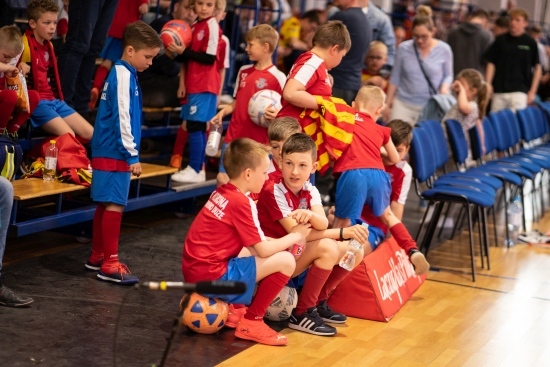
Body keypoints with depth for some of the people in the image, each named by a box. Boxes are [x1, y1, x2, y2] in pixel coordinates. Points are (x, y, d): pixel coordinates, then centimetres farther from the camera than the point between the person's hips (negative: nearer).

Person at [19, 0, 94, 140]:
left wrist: (55, 97, 17)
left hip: (53, 99, 9)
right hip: (35, 102, -9)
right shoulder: (24, 45, -13)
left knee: (91, 133, 1)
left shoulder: (48, 46, 15)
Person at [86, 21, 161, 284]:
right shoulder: (123, 76, -15)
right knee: (114, 205, -8)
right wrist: (132, 155, -17)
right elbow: (122, 118, -20)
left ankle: (97, 256, 22)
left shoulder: (123, 73, 14)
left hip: (108, 152, 10)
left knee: (105, 204, 14)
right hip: (114, 153, -10)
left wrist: (129, 152, 20)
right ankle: (110, 263, -6)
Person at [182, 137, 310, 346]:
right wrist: (295, 236, 3)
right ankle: (252, 321, 1)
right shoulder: (241, 202, -15)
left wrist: (284, 240, 11)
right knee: (285, 261, -10)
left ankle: (234, 309, 17)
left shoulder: (222, 193, 11)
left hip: (195, 270, 9)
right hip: (211, 276, -9)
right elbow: (263, 250, -12)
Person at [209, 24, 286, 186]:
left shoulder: (277, 78, -11)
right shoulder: (243, 71, 10)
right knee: (223, 179, 6)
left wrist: (276, 114, -28)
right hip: (234, 136, 6)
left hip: (258, 142, -6)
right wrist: (222, 113, 3)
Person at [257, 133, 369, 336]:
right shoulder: (273, 192, -21)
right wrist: (344, 232, -25)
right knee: (328, 248, -28)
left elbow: (323, 224, -18)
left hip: (299, 253, 7)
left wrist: (310, 215, -42)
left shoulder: (310, 190, -1)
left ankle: (319, 302, 10)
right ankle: (301, 313, -16)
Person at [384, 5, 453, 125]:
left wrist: (444, 87, -13)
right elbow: (395, 78, 6)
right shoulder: (403, 48, -1)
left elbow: (448, 75, 10)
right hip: (403, 104, 1)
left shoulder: (444, 50, -2)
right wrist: (388, 105, 6)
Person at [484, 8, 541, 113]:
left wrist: (532, 91, 0)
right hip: (499, 90, 2)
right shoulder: (501, 40, 5)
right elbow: (491, 63, 8)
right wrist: (488, 83, -3)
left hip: (519, 91, -2)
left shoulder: (530, 43, 2)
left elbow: (537, 68, 6)